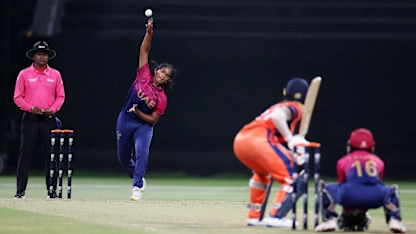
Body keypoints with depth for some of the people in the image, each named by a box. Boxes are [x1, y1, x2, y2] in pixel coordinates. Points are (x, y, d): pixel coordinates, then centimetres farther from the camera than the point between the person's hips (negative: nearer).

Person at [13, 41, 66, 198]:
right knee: (25, 153, -5)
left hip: (49, 119, 1)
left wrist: (52, 110, -7)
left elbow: (60, 97, 10)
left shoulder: (55, 74, 9)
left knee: (50, 154, 0)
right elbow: (17, 97, 3)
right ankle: (20, 190, -3)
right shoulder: (24, 74, 4)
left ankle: (52, 190, 4)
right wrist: (31, 108, -12)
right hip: (30, 118, -1)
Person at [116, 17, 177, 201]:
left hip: (144, 125, -3)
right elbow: (144, 50, -5)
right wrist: (149, 32, -17)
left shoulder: (162, 98, -7)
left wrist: (138, 112, -23)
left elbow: (153, 120, -8)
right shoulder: (144, 75, -2)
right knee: (123, 157, 12)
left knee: (142, 152, -26)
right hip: (125, 121, 3)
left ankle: (137, 188, -25)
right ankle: (137, 178, 40)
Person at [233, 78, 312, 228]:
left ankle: (254, 216, 34)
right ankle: (276, 218, -16)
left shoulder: (281, 106, 33)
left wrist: (293, 154, 15)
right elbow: (277, 115, -16)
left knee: (263, 173, 37)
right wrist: (290, 139, -12)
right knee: (294, 180, -4)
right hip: (259, 141, -9)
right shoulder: (295, 108, 8)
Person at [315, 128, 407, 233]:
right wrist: (362, 210, 45)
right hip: (375, 199, 1)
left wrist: (347, 211, 48)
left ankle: (331, 220, 9)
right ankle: (394, 220, 11)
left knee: (328, 188, 29)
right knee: (392, 190, 36)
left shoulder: (343, 161, 28)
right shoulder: (379, 161, 32)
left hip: (350, 197, -1)